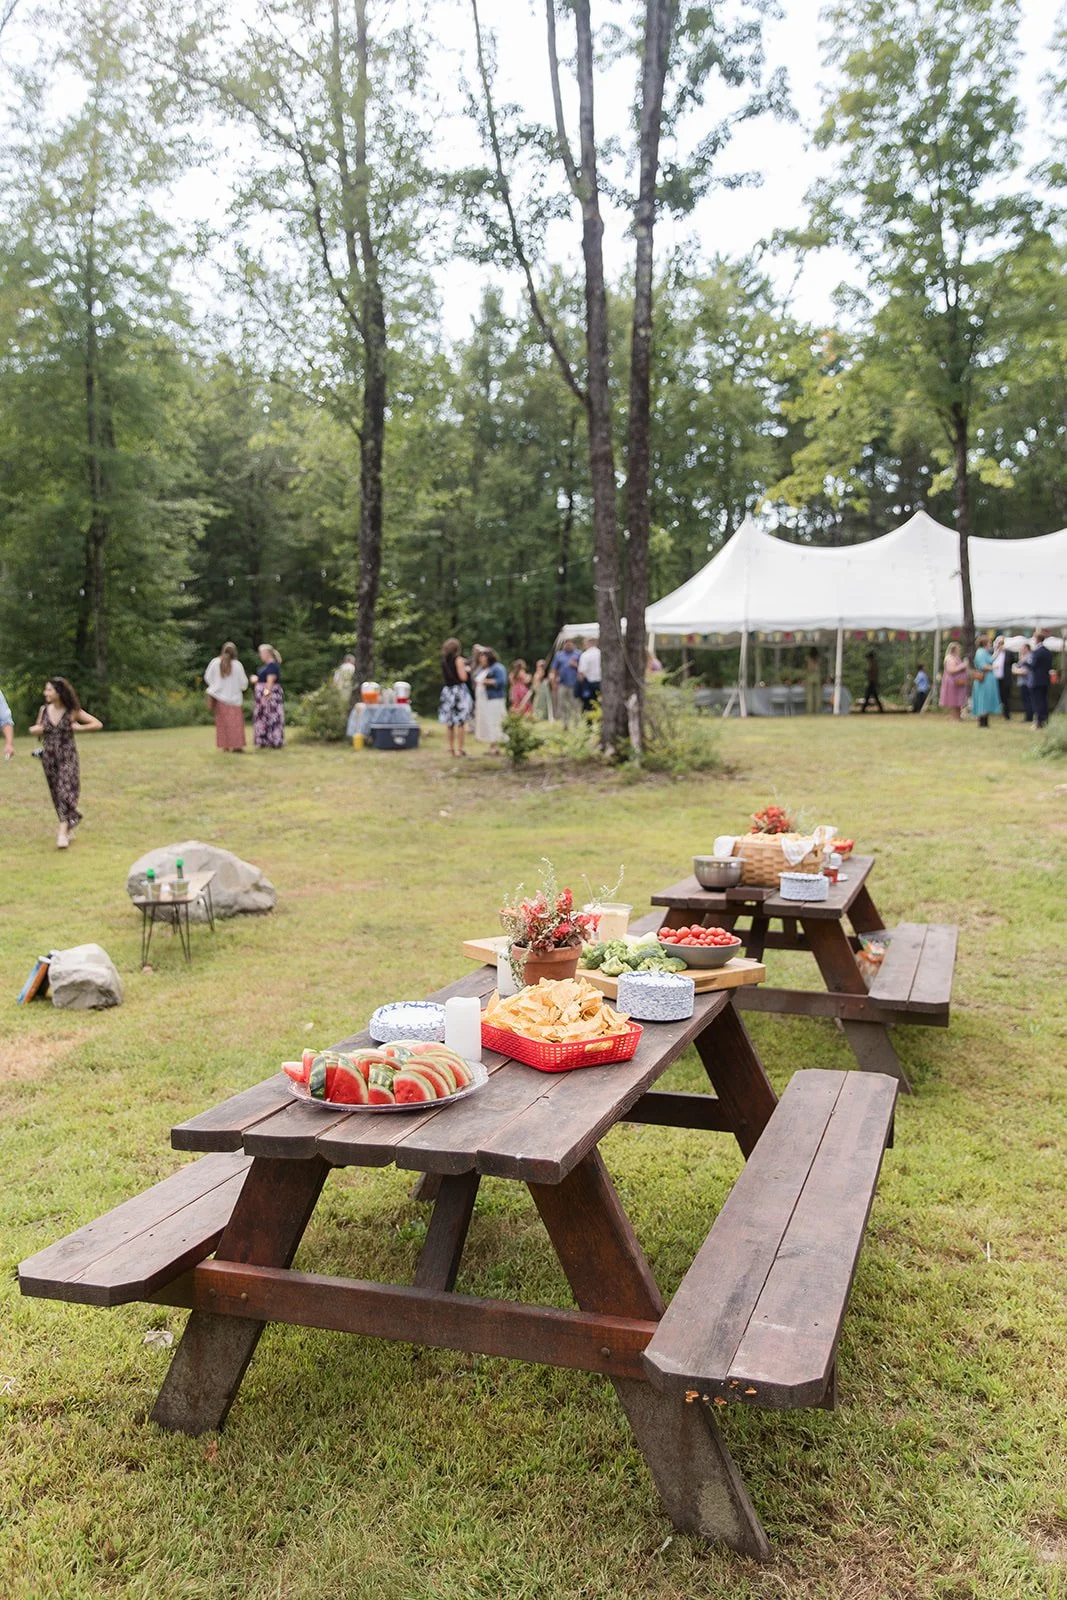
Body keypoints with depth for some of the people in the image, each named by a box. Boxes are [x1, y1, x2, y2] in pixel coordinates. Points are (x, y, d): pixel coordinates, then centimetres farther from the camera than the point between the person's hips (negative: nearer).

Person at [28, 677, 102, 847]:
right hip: (49, 758, 4)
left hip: (68, 757, -4)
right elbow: (37, 728, 19)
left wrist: (78, 727, -10)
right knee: (57, 795, 10)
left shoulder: (72, 712, -7)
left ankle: (63, 832, -18)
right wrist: (35, 730, -3)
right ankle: (67, 829, 23)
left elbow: (98, 724, -3)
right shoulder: (44, 710, 3)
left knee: (66, 792, -14)